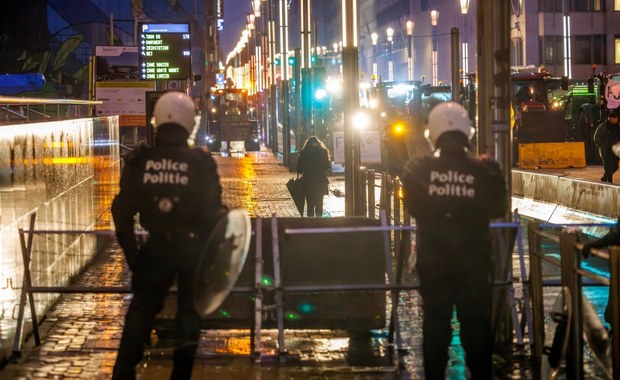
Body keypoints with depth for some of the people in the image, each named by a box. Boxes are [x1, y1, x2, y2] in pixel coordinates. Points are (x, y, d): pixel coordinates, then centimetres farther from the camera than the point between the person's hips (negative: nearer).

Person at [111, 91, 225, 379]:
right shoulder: (200, 162, -13)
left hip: (156, 247, 1)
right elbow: (212, 212, -11)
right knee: (190, 309, 14)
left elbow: (123, 210, -2)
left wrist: (131, 252, 9)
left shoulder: (139, 161, -7)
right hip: (192, 247, -1)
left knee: (142, 308, 14)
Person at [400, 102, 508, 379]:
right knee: (476, 323, 9)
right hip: (474, 262, -1)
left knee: (436, 322, 11)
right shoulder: (484, 171, -13)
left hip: (433, 262, 1)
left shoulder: (419, 170, -10)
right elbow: (498, 208, 1)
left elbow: (413, 207, 2)